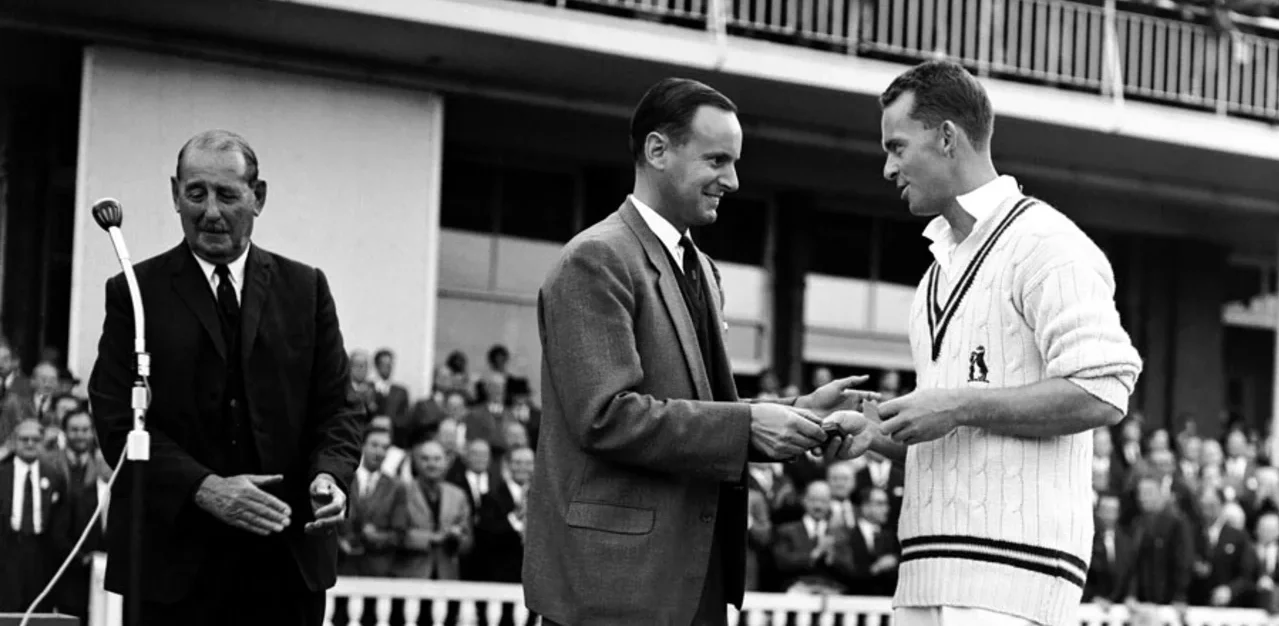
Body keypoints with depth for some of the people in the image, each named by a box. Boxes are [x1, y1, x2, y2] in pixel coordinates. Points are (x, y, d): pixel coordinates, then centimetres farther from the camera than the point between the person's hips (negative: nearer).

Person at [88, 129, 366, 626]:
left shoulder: (305, 288, 11)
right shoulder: (134, 293, 3)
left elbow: (338, 407, 9)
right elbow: (117, 419, -5)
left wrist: (331, 475, -13)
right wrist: (203, 488, -19)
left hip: (288, 558, 2)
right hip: (173, 562, -2)